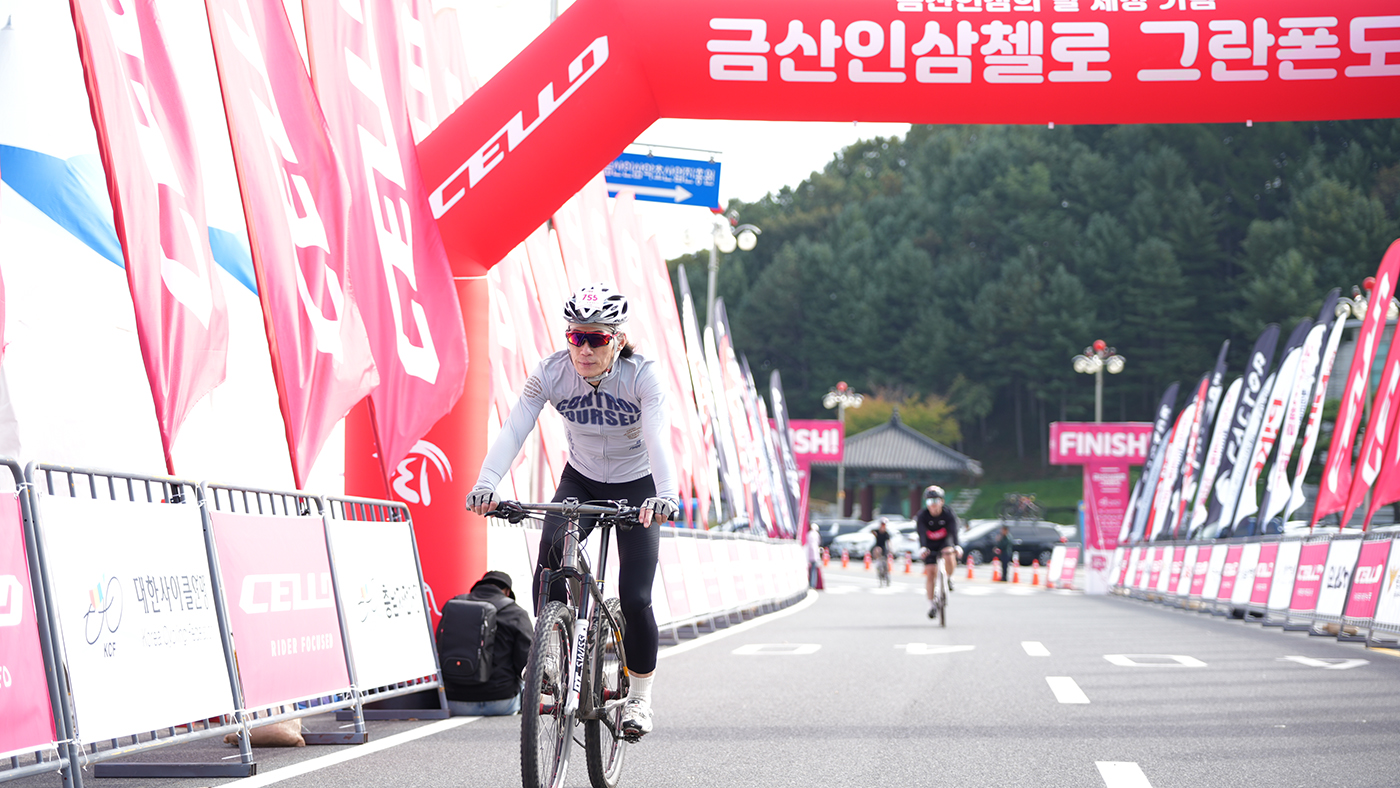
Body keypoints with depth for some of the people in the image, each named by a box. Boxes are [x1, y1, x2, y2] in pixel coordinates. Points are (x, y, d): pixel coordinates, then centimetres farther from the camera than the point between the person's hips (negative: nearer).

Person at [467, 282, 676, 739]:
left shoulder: (642, 375, -26)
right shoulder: (552, 373, -20)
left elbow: (657, 438, -39)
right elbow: (513, 431, -29)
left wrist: (664, 495, -57)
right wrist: (486, 485, -46)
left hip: (635, 487, -2)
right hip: (580, 482, 2)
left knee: (635, 598, -11)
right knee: (552, 548, -28)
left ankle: (640, 698, 11)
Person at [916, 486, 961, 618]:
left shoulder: (948, 514, -21)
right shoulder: (922, 515, -21)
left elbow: (953, 531, -32)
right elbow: (922, 533, -34)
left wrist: (957, 546, -50)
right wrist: (922, 548, -52)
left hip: (945, 541, 0)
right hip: (929, 545, 0)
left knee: (949, 556, -34)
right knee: (930, 572, -11)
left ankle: (949, 578, -5)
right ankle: (931, 604, 1)